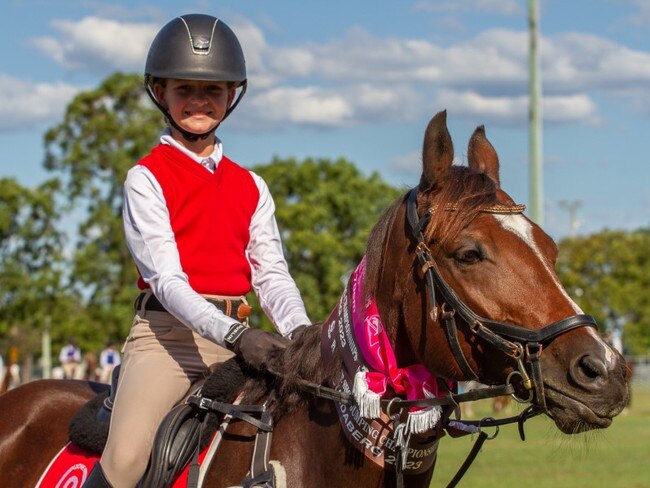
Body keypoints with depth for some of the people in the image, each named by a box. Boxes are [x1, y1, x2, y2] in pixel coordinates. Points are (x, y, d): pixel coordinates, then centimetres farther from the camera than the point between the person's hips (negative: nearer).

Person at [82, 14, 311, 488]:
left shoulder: (250, 187, 16)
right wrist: (235, 335, -26)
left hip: (240, 335, 5)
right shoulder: (147, 178, 0)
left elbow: (272, 274, 7)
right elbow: (166, 279, -12)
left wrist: (301, 334, -15)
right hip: (168, 332, -5)